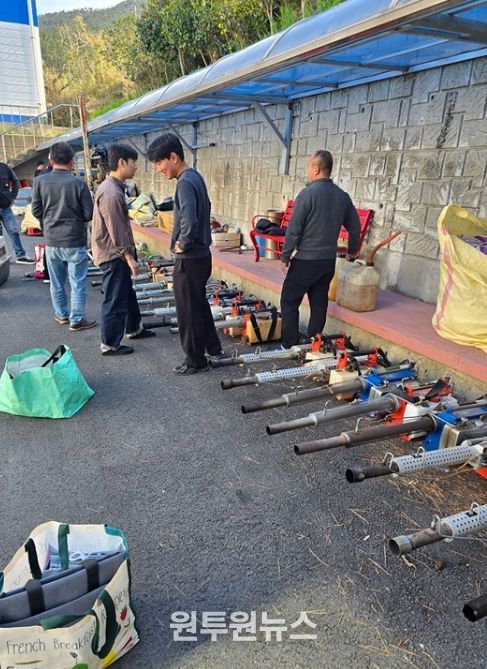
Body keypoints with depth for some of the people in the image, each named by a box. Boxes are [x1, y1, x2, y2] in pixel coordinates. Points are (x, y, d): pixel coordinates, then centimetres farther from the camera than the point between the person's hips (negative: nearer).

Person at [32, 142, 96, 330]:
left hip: (51, 240, 4)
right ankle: (77, 320, 11)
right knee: (77, 283, 6)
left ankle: (61, 314, 31)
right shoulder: (78, 183, -13)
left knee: (56, 282, 17)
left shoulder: (40, 182, -5)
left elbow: (36, 210, 1)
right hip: (74, 240, -3)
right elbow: (89, 214, -9)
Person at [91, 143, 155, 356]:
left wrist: (130, 251, 20)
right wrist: (129, 256, -18)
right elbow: (116, 231, -23)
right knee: (115, 300, 0)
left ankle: (134, 328, 39)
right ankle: (110, 344, 11)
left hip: (117, 253, 10)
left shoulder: (112, 187, 10)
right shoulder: (111, 193, -23)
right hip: (113, 255, -10)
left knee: (128, 293, 22)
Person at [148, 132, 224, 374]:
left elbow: (189, 223, -32)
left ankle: (195, 361, 17)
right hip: (201, 254, 10)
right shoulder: (195, 176, 10)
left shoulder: (185, 183, -20)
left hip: (189, 260, -10)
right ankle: (214, 350, 33)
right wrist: (189, 241, 13)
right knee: (200, 306, 20)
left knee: (188, 312, 3)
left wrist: (182, 244, -15)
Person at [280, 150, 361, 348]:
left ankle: (290, 346, 7)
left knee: (289, 302, 5)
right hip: (329, 260, 6)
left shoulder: (308, 193, -13)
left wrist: (285, 256, -5)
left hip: (306, 260, -6)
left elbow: (294, 229, -14)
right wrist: (352, 250, 30)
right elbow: (354, 227, 14)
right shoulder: (342, 196, 6)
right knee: (319, 303, 13)